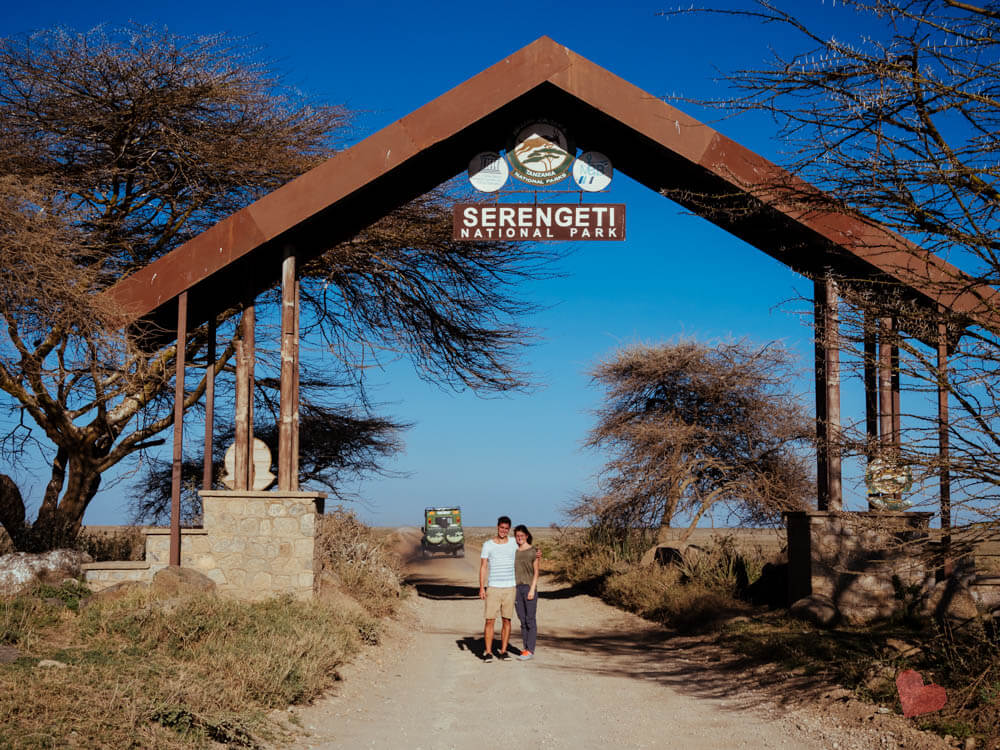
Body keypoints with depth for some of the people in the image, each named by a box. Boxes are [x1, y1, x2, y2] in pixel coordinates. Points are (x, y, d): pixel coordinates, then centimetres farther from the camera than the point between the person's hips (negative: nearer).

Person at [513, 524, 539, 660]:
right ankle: (526, 648, 13)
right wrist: (512, 589, 6)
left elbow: (536, 572, -4)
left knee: (530, 620, -4)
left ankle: (530, 651, -5)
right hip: (517, 588, 4)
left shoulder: (533, 551, -3)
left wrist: (532, 589, -12)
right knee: (522, 620, 7)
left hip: (529, 588, -4)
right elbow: (512, 571, 11)